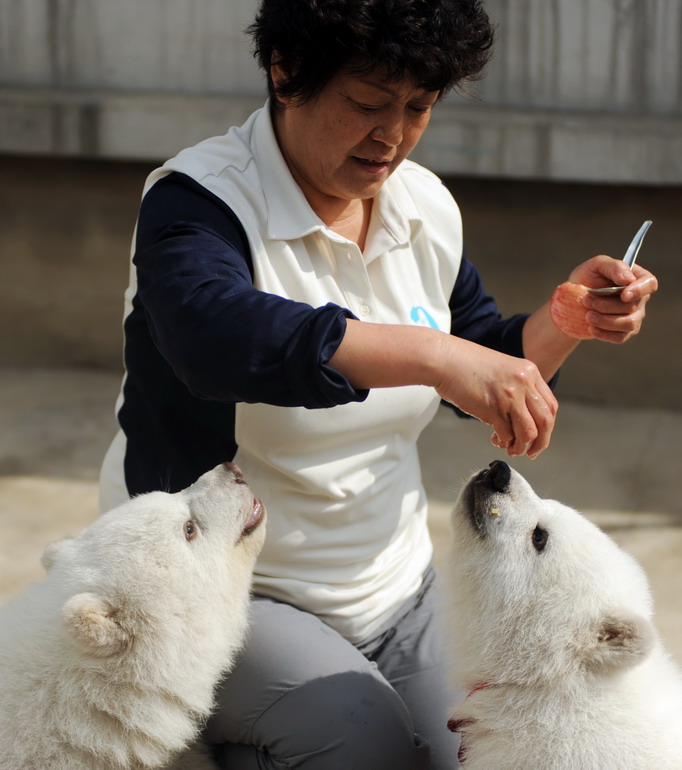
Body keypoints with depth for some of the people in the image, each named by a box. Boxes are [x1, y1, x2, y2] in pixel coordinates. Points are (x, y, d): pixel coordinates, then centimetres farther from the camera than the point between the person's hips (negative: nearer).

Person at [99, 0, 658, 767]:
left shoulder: (426, 206, 2)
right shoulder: (197, 201, -19)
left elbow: (490, 367, 14)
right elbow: (218, 338, -42)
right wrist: (431, 355, -50)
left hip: (391, 587, 7)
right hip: (217, 593, -7)